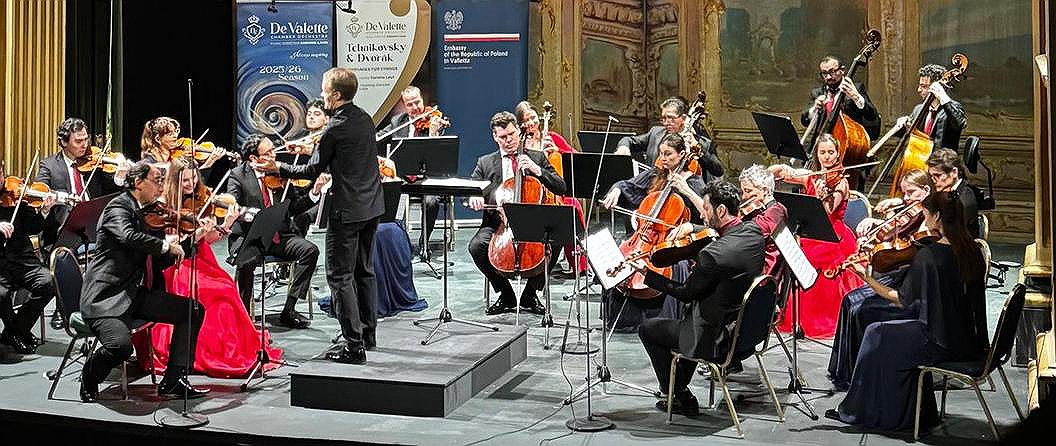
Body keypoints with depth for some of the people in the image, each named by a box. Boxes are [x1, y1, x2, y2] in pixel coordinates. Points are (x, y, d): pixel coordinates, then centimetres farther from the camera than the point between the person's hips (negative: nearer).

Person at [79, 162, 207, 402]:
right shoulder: (119, 207, -8)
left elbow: (160, 262, 17)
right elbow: (129, 237, -31)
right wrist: (166, 245, -18)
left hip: (136, 294, 9)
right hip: (107, 296, -9)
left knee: (194, 310, -1)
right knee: (121, 344, -30)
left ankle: (173, 381, -1)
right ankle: (89, 381, 5)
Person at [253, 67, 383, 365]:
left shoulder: (336, 127, -17)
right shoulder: (365, 119, 8)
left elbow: (314, 170, -9)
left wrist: (278, 168, 3)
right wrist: (314, 148, 28)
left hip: (347, 211, -9)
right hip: (372, 206, 9)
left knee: (340, 276, -2)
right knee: (364, 271, 19)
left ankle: (354, 345, -2)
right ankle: (368, 335, 28)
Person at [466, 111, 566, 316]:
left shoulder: (537, 158, 12)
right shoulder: (485, 163, 14)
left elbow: (560, 188, 4)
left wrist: (537, 170, -10)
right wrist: (474, 197, -16)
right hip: (497, 224, 1)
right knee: (476, 246, -28)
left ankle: (530, 293, -4)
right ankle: (506, 295, -5)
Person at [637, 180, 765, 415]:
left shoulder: (713, 254, -30)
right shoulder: (755, 231, -6)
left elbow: (685, 293, -16)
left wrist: (646, 274, -8)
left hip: (719, 341, -8)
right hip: (748, 328, 9)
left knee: (647, 329, 9)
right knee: (689, 313, 34)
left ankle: (681, 398, 19)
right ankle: (678, 385, 40)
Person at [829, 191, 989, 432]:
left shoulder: (927, 254, -18)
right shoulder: (972, 251, 2)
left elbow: (901, 299, -11)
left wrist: (866, 277, -4)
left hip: (943, 345, -7)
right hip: (972, 344, 7)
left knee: (877, 335, 12)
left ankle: (855, 411, 24)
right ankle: (919, 412, 34)